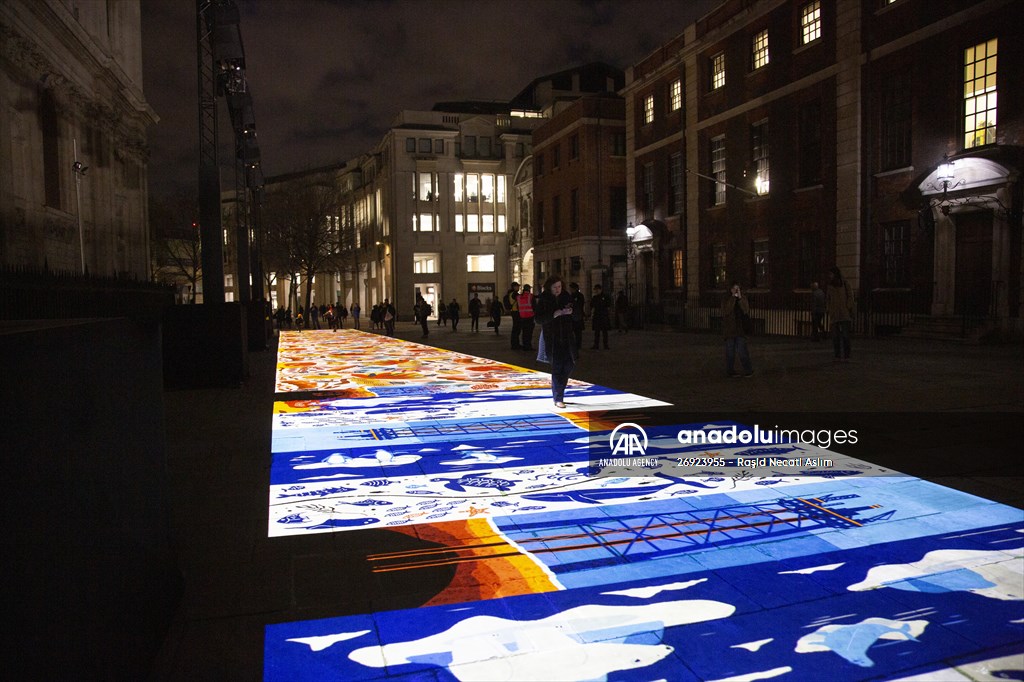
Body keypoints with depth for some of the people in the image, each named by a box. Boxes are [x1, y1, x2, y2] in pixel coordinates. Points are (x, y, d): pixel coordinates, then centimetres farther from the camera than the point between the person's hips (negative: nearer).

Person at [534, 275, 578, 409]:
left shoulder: (566, 297, 6)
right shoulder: (543, 300, -4)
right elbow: (538, 318, -12)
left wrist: (571, 312, -10)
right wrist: (554, 315, -23)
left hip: (567, 336, 4)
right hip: (552, 338, -4)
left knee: (570, 363, 3)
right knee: (557, 366, -5)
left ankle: (558, 388, 27)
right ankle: (558, 398, 1)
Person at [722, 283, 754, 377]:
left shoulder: (743, 299, 6)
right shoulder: (727, 300, 3)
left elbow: (746, 310, -10)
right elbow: (726, 311, -15)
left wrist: (740, 298, -16)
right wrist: (733, 297, -17)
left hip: (740, 329, 0)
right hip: (729, 329, 0)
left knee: (742, 350, -6)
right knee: (730, 351, 4)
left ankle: (748, 370, 2)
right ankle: (729, 371, 11)